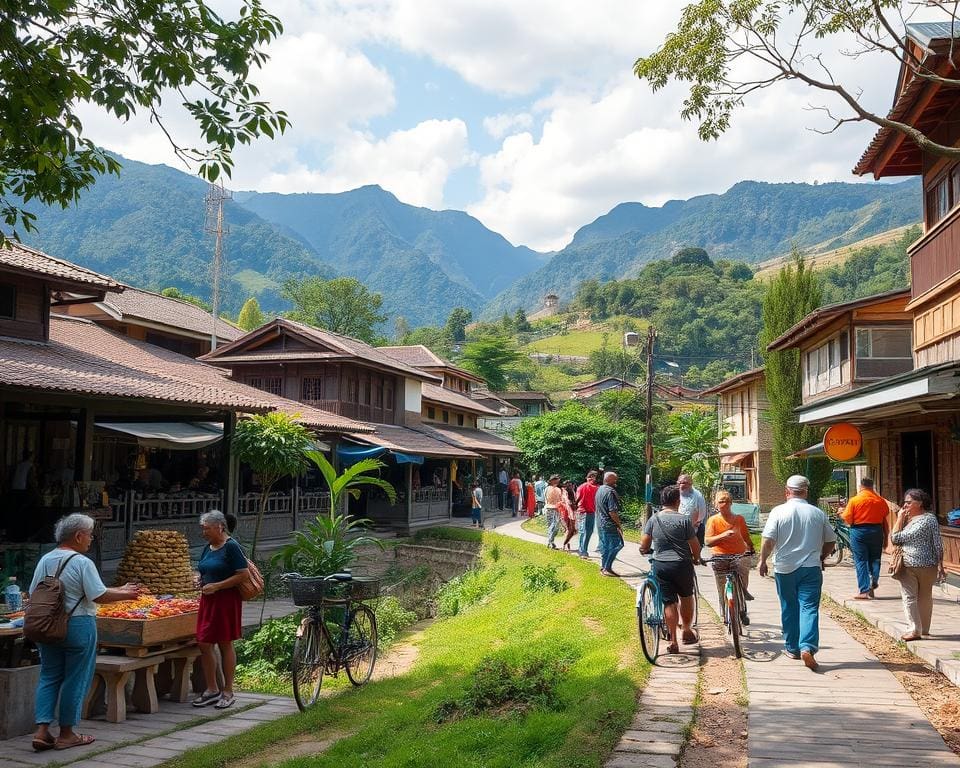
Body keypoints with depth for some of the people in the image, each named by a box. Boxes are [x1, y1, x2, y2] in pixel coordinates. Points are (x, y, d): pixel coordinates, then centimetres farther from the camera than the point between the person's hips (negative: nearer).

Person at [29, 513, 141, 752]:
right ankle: (66, 734, 14)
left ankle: (42, 731, 7)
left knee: (49, 677, 14)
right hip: (77, 625, -6)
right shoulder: (82, 563, -14)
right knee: (75, 680, 6)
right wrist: (125, 594, -1)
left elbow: (33, 593, 10)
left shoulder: (45, 560, 5)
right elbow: (100, 596, -16)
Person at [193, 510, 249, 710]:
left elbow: (243, 574, -17)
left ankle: (228, 692, 12)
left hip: (226, 600, -7)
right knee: (204, 644, 5)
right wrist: (202, 582, 3)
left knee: (225, 645, 1)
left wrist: (216, 586, -19)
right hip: (208, 600, 7)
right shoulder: (207, 549, 12)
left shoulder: (231, 547, -11)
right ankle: (211, 689, 17)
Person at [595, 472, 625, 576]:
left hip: (600, 523, 10)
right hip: (609, 524, -10)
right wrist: (619, 524, -14)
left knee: (604, 545, 15)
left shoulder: (599, 490, 10)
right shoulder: (610, 492, -20)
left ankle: (603, 567, 20)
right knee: (616, 545, -3)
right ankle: (607, 568, -4)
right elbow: (612, 511, -24)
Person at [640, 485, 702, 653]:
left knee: (669, 602, 5)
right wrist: (696, 558, 15)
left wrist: (648, 551, 22)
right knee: (686, 597, 21)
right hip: (681, 564, -2)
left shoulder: (653, 519, 0)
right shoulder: (684, 519, -7)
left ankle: (673, 641, 5)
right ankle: (686, 631, 29)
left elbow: (644, 545, -1)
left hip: (659, 565, 2)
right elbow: (695, 545, -5)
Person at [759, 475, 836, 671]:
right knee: (809, 607, -2)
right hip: (811, 568, 1)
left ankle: (792, 648, 21)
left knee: (789, 609, 12)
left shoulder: (779, 511, -6)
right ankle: (808, 647, -19)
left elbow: (768, 540, -11)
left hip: (785, 568, 0)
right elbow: (831, 541, 10)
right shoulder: (818, 513, 2)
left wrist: (763, 561, 2)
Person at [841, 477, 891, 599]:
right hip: (877, 531, 3)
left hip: (859, 531, -3)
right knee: (875, 559, 15)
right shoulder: (881, 500, 2)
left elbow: (847, 519, -6)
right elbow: (885, 521, 6)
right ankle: (873, 583, 4)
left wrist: (842, 513, 15)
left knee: (861, 561, 2)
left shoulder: (854, 500, -8)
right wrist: (885, 538, 15)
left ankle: (864, 590, 0)